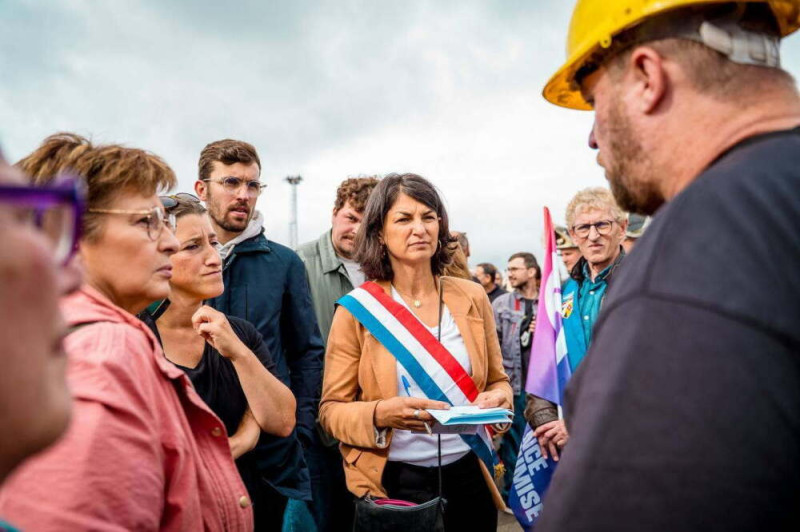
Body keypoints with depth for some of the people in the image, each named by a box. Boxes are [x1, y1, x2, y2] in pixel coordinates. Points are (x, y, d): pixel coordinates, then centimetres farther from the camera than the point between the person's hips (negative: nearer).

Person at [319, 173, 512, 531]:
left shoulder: (472, 297, -1)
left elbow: (497, 381, 10)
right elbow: (331, 409, -6)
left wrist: (496, 398, -12)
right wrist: (381, 414, -25)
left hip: (468, 475, 3)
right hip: (395, 482, -2)